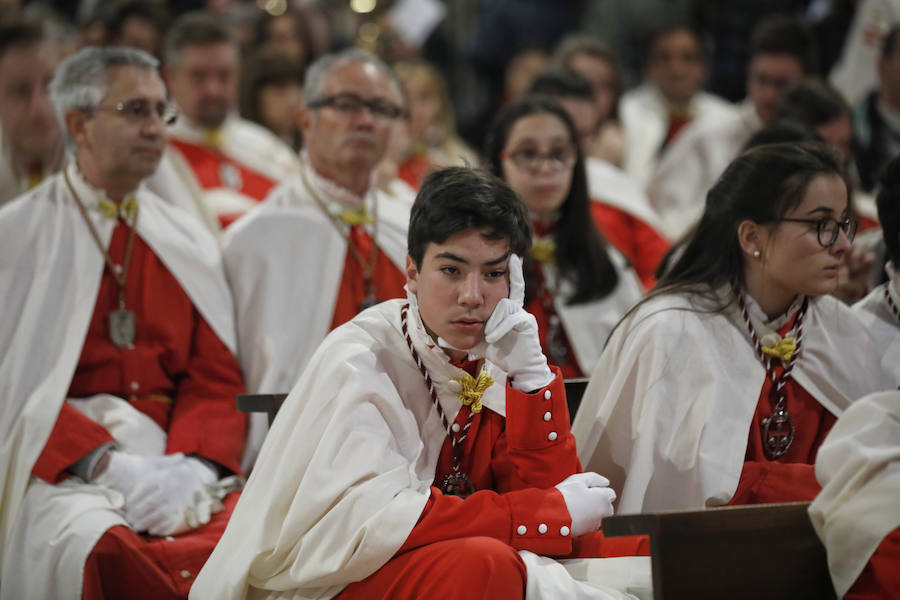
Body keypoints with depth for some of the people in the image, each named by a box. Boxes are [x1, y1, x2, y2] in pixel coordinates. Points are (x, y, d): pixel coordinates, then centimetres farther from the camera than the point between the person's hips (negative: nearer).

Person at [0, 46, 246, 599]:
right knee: (103, 549, -37)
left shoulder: (190, 243, 20)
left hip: (178, 463, 4)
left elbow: (217, 378, 12)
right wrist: (110, 464, -16)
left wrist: (194, 467, -10)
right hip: (60, 466, -3)